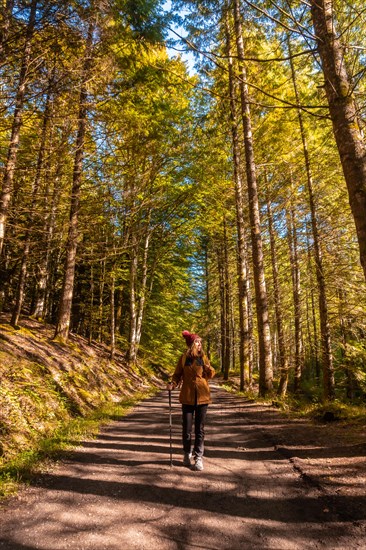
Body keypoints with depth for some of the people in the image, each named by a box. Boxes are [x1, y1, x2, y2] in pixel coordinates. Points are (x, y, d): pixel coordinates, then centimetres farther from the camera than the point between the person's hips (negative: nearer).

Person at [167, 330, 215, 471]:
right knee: (187, 428, 7)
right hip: (188, 397, -1)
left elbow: (211, 374, 5)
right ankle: (187, 453, 30)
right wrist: (172, 384, -16)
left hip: (202, 396, 1)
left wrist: (208, 367, -15)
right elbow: (177, 374, 3)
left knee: (200, 428, 6)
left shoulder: (203, 357, 0)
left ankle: (198, 457, 19)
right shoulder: (184, 357, -3)